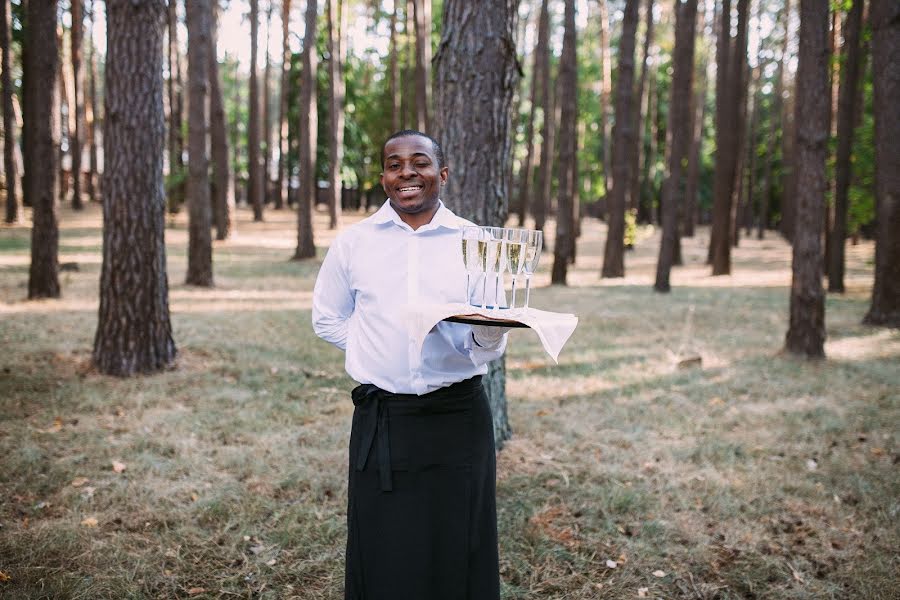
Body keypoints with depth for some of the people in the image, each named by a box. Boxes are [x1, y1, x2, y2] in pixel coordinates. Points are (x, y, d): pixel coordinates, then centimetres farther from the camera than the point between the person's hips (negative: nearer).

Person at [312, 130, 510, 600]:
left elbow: (488, 349, -1)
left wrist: (487, 333, -24)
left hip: (458, 417, 0)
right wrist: (379, 349, 0)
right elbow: (328, 320, 13)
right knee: (384, 558, 8)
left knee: (459, 556, 8)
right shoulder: (353, 243, 2)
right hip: (381, 420, 0)